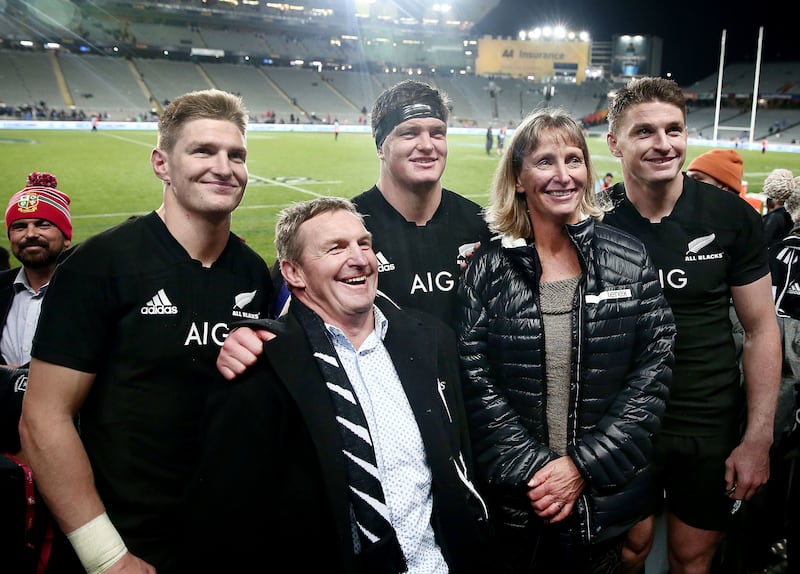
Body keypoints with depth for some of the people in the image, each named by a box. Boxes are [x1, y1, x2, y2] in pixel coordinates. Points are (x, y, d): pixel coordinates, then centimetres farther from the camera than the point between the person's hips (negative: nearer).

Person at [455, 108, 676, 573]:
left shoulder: (630, 258, -3)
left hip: (608, 495, 1)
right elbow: (475, 380, -8)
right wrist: (531, 469, -14)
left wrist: (583, 464, -12)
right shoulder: (489, 269, -5)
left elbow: (654, 369, -6)